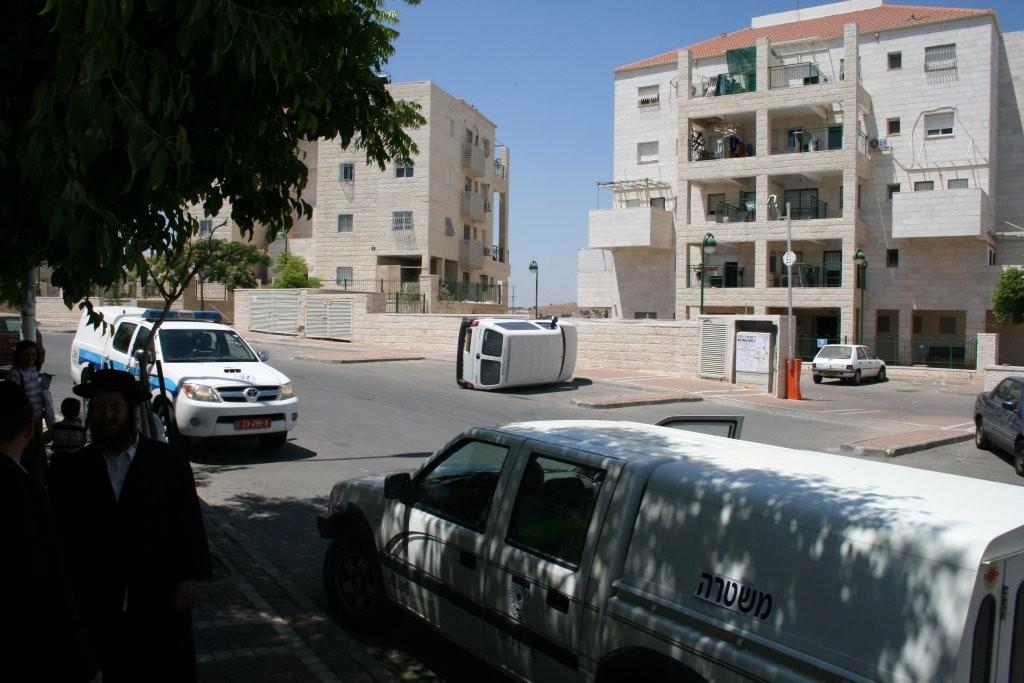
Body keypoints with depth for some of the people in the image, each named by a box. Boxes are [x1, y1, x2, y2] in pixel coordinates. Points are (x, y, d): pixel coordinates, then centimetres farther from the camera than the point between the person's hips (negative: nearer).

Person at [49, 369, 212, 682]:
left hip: (161, 598, -1)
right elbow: (64, 535, 1)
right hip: (102, 606, 1)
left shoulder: (168, 462, -3)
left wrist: (187, 577, -6)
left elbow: (189, 524, -2)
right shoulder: (70, 471, 0)